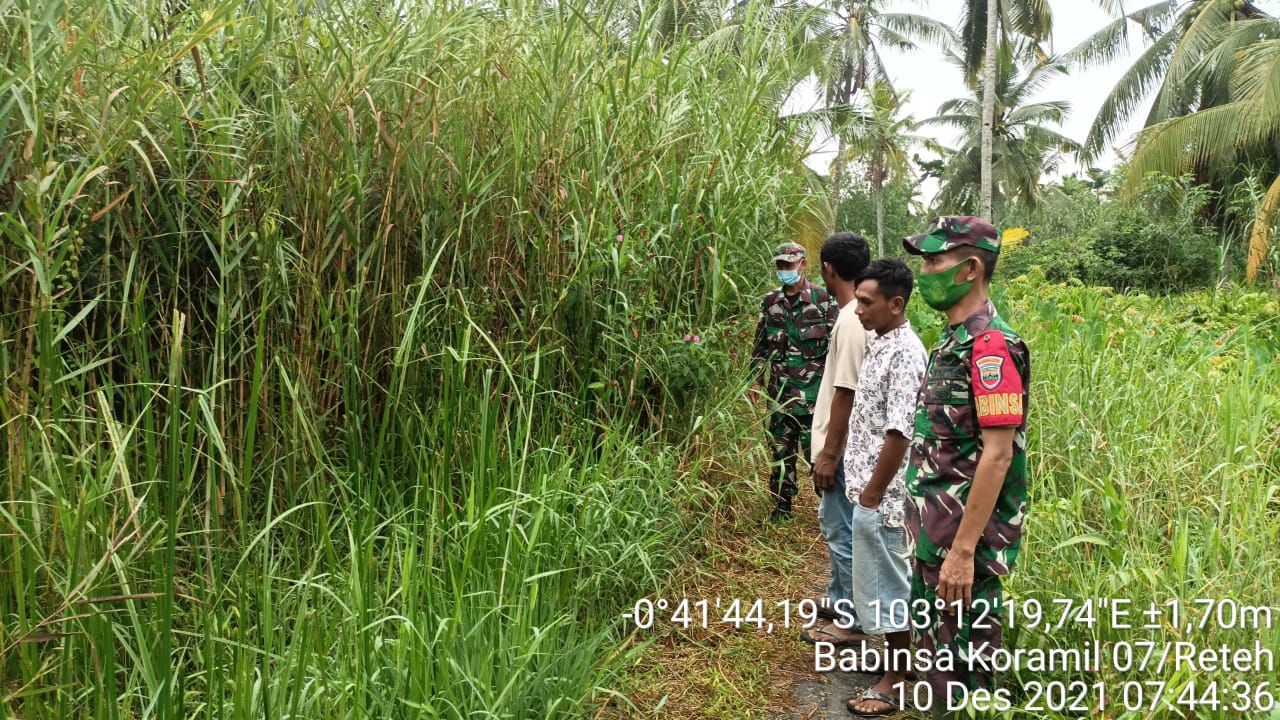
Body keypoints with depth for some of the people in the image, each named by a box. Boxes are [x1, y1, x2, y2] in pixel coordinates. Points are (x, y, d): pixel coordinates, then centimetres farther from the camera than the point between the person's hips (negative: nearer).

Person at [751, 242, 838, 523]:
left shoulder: (824, 299, -4)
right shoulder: (769, 302, 9)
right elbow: (761, 345, 15)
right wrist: (756, 380, 10)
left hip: (812, 387, -4)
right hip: (779, 388, 4)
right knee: (781, 448, 10)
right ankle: (782, 504, 21)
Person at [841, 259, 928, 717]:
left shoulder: (905, 353, -21)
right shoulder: (880, 344, 9)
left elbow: (900, 432, -24)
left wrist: (873, 493, -18)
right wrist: (863, 486, 17)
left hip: (882, 494, -9)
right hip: (870, 487, 9)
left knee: (889, 584, 3)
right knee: (882, 580, 20)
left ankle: (895, 682, 17)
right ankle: (898, 658, 35)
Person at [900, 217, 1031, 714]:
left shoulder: (991, 345, -20)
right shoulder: (954, 339, 9)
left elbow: (996, 456, -23)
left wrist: (963, 550, -23)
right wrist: (929, 531, 18)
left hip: (965, 537, -9)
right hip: (936, 528, 9)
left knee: (962, 651, 5)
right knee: (934, 642, 21)